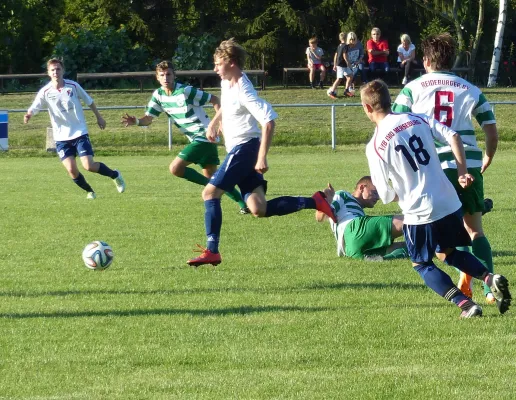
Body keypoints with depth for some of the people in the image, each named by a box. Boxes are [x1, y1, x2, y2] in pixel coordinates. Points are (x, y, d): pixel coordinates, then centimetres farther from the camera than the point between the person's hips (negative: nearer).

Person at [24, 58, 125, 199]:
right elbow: (34, 108, -15)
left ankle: (115, 175, 16)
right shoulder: (45, 92, -7)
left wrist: (99, 117, 17)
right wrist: (28, 115, -38)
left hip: (80, 133, -1)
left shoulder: (73, 86, -6)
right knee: (72, 170, -9)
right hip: (61, 138, 1)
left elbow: (89, 101, 9)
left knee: (89, 166, -12)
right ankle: (89, 191, 17)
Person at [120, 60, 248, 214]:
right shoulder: (158, 95, 4)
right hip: (196, 138, 8)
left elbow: (215, 100, -10)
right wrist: (136, 121, -20)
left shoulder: (186, 91, -17)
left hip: (203, 136, -8)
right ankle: (244, 203, 21)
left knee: (175, 168, -16)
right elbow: (148, 119, 2)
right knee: (211, 176, 14)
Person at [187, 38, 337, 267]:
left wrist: (262, 157, -29)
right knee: (259, 210, 2)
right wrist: (214, 123, 28)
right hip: (239, 149, 10)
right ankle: (314, 202, 6)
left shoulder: (243, 91, -20)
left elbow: (269, 121, -26)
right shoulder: (227, 82, 8)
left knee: (210, 193, -11)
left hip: (244, 148, -10)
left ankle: (212, 251, -10)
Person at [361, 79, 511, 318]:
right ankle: (491, 279, 3)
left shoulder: (374, 147, -10)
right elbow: (452, 136, -5)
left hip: (419, 213, -5)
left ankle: (465, 304, -3)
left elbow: (386, 195, -9)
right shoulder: (417, 120, 4)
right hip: (449, 203, 5)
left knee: (422, 264, 15)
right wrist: (462, 172, -1)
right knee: (448, 252, 27)